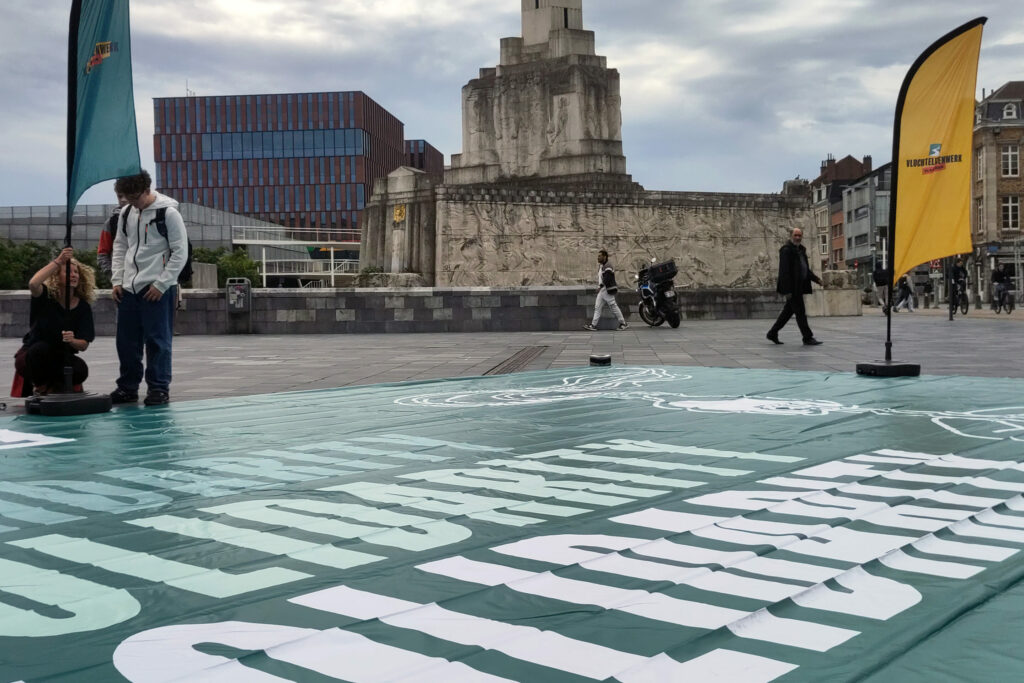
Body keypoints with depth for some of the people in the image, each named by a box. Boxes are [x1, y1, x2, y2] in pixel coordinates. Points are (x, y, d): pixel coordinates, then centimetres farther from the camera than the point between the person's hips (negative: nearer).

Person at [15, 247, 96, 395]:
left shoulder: (83, 307, -5)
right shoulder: (45, 297, -12)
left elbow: (84, 345, -8)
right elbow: (33, 284, -39)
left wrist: (72, 341, -32)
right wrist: (58, 261, -38)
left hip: (60, 358, 2)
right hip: (31, 357, -2)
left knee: (81, 369, -30)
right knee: (41, 347, -37)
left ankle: (52, 386, 2)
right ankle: (40, 387, -9)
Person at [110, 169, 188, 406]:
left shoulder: (168, 213, -8)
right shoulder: (126, 213, 11)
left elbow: (180, 253, -9)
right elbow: (120, 247, 19)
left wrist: (161, 284, -13)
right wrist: (117, 280, 8)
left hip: (157, 289, -6)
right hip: (128, 289, 6)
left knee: (157, 340, -4)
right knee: (126, 340, 8)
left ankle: (159, 388, 5)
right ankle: (128, 387, 19)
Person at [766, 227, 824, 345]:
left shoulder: (800, 249, 17)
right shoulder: (786, 250, -12)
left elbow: (806, 269, 25)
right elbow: (784, 271, -18)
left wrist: (816, 279, 13)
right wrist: (787, 290, -22)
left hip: (798, 286, 9)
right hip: (791, 287, -9)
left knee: (788, 311, 13)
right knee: (800, 312, -6)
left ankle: (772, 334, 20)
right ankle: (808, 338, -1)